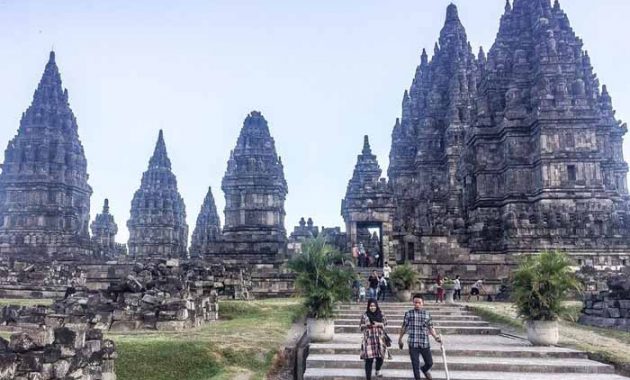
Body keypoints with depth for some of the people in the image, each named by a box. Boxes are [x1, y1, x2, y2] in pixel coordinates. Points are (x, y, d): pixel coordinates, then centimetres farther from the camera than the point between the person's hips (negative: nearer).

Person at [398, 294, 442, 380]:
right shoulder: (409, 314, -2)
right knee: (415, 364, 4)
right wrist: (400, 339, 13)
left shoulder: (427, 314, 2)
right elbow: (404, 327, 6)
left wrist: (436, 337, -9)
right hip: (413, 344, -2)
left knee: (430, 363, 14)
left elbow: (430, 328, 6)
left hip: (425, 344, 2)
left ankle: (424, 370, 47)